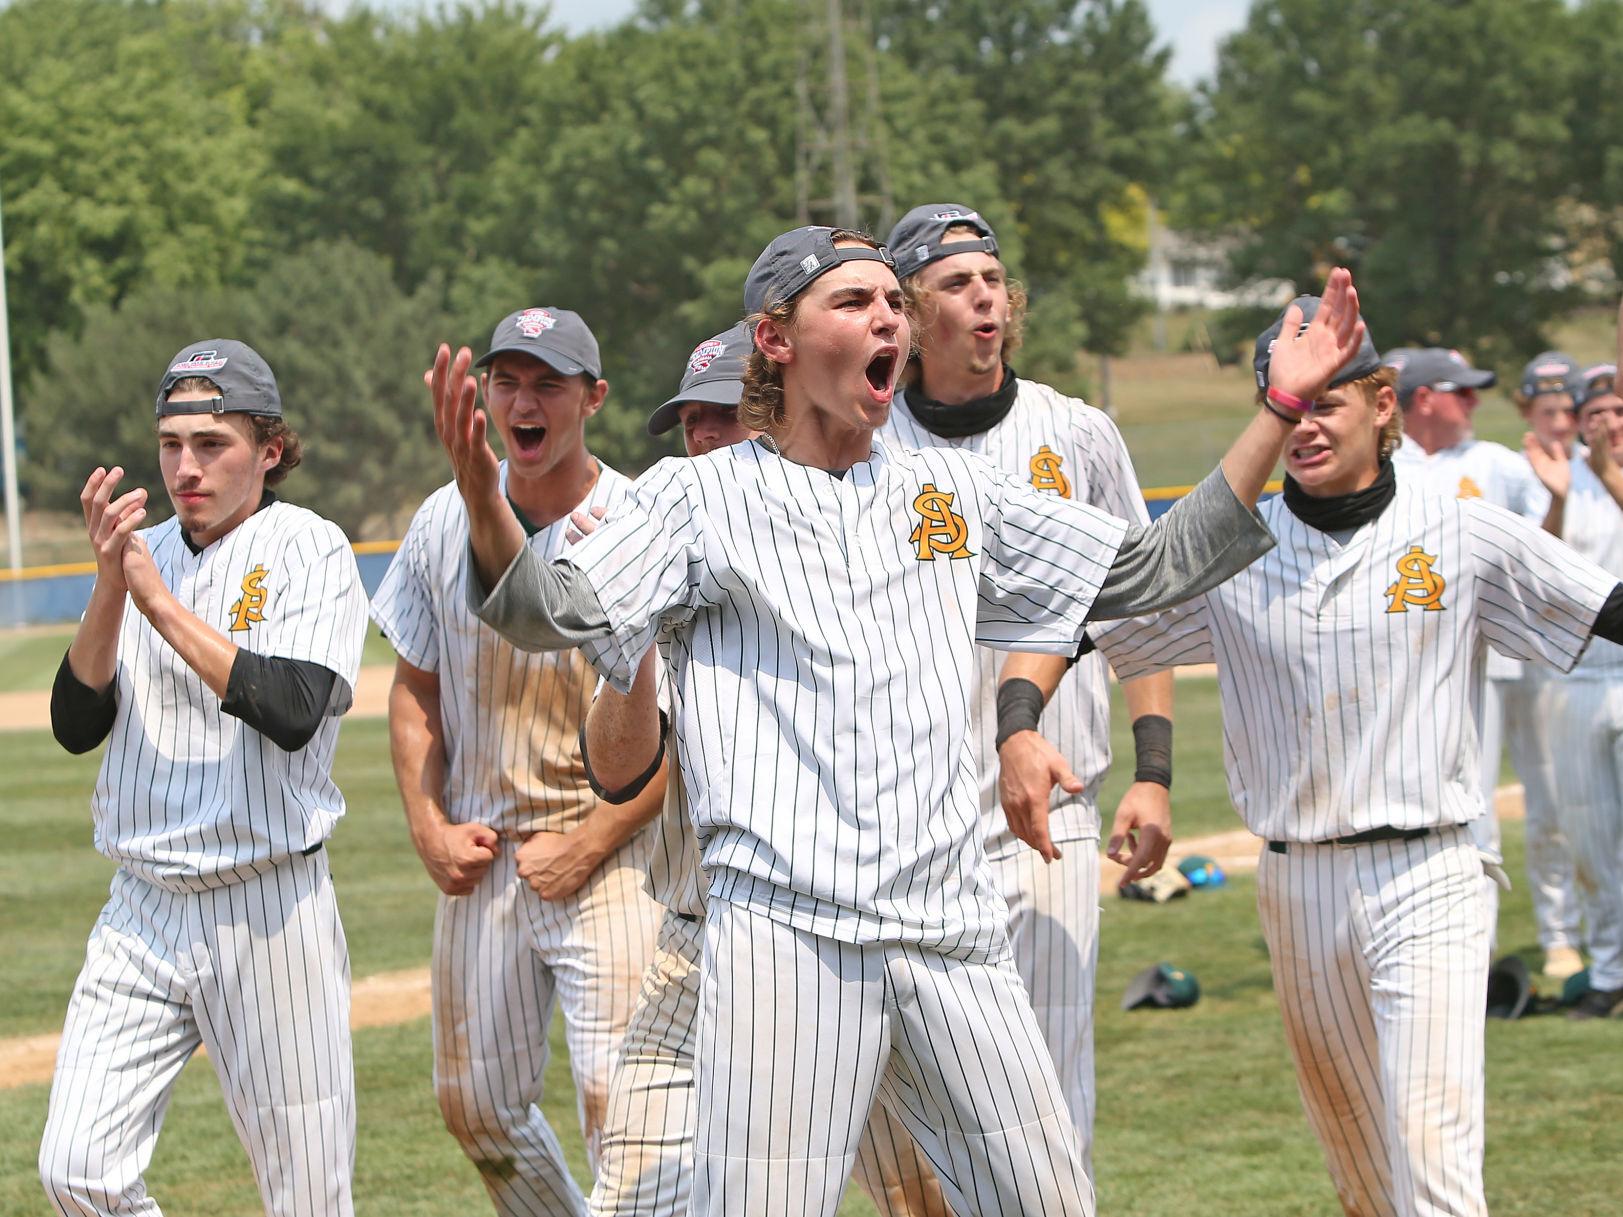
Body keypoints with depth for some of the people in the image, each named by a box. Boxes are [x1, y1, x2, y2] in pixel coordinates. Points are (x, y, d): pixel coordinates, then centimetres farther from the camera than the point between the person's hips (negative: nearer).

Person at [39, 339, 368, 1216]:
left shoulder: (308, 550, -5)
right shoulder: (142, 553, 11)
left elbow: (294, 711, -20)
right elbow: (75, 726, 2)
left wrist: (158, 600, -18)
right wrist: (109, 592, -12)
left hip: (268, 912, -4)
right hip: (142, 913, 4)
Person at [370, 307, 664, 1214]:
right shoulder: (447, 522, 4)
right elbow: (416, 688, 15)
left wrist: (586, 848, -14)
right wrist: (428, 825, 3)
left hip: (608, 859, -5)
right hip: (480, 859, 5)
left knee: (618, 1105, -14)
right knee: (476, 1104, 12)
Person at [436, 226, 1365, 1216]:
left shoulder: (954, 493, 19)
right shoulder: (702, 495, 7)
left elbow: (1156, 569, 21)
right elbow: (562, 613, -6)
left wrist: (1282, 411, 14)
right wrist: (485, 503, -26)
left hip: (955, 935, 4)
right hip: (786, 935, -4)